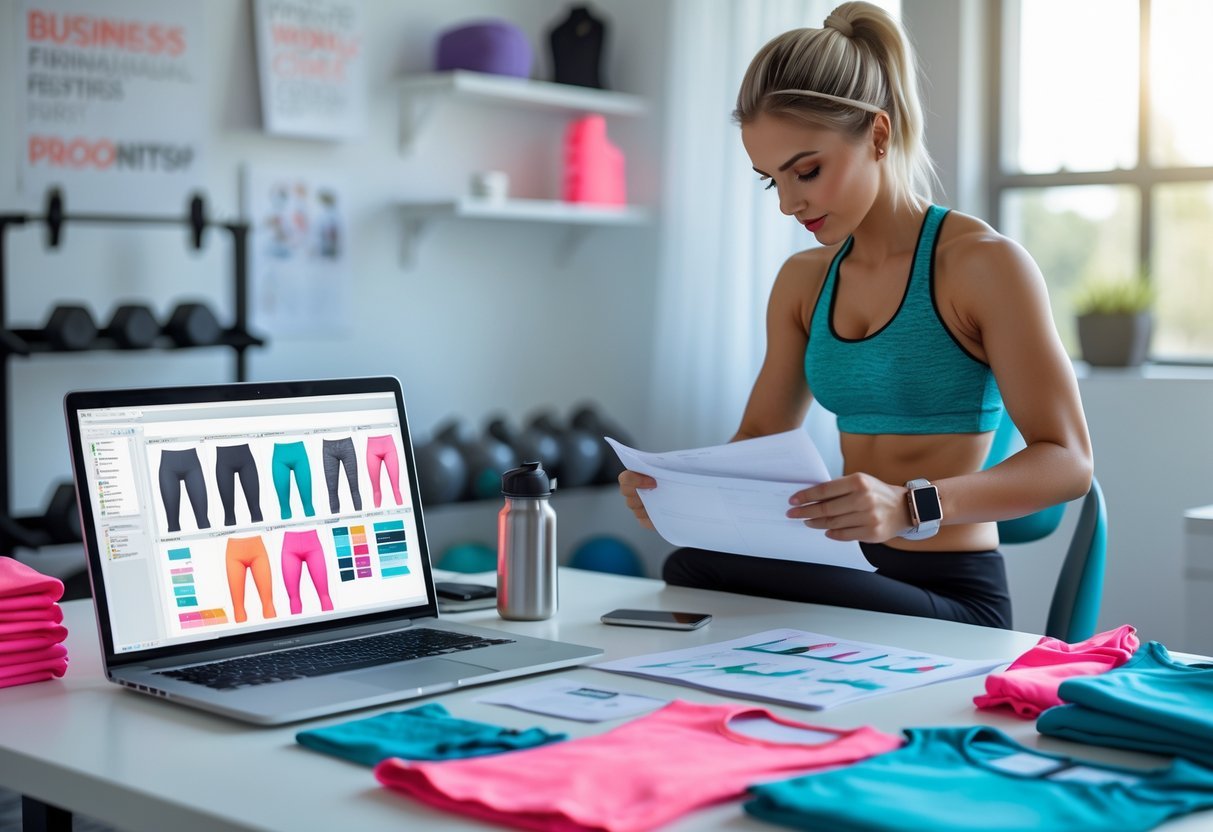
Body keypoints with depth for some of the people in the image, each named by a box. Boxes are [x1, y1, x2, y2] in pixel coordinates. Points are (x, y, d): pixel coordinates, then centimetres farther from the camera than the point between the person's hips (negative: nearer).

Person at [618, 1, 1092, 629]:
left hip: (947, 598, -5)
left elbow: (1067, 461, -13)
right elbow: (759, 439, 17)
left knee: (697, 574, -30)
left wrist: (911, 507, -31)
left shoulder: (982, 262, -9)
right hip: (850, 577, 6)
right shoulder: (802, 282, 11)